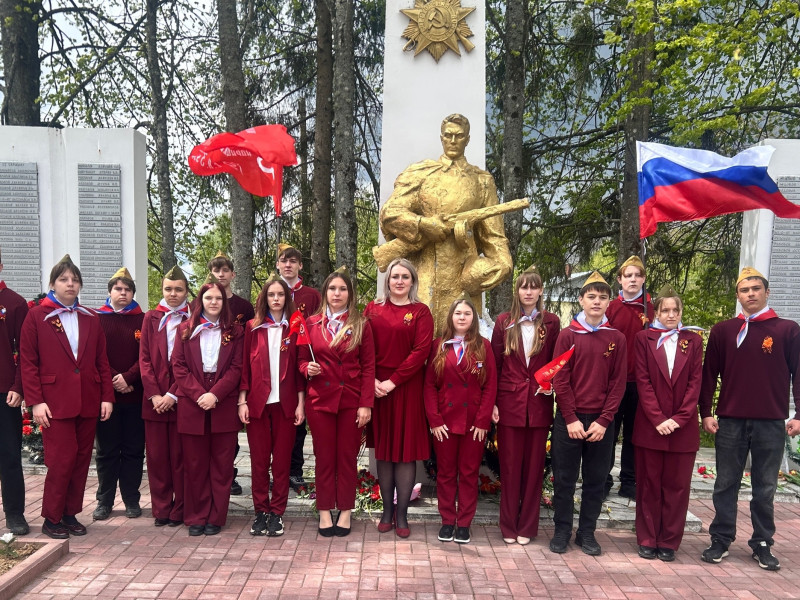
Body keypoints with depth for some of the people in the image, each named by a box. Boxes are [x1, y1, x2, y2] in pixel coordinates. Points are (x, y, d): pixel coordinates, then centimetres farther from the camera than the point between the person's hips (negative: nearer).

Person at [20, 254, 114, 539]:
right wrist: (35, 401, -10)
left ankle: (71, 514, 21)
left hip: (88, 401, 4)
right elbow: (28, 362, -3)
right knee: (61, 460, -4)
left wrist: (107, 396, 3)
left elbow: (102, 362, 11)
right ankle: (51, 519, 13)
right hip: (55, 402, -4)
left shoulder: (90, 319, 12)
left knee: (81, 460, 8)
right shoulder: (36, 316, 2)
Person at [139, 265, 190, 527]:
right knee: (156, 455, 6)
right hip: (154, 399, 2)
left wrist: (173, 395, -12)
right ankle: (161, 509, 18)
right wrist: (154, 395, -7)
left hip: (181, 398, -2)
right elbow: (144, 358, 3)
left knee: (180, 456, 3)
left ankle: (180, 510, 14)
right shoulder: (151, 318, 8)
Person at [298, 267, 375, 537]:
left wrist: (366, 404, -8)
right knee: (324, 457, 7)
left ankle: (345, 512, 20)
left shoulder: (360, 325, 1)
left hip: (351, 400, -1)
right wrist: (308, 369, -11)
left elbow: (369, 367, -1)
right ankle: (324, 512, 20)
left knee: (347, 456, 7)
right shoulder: (312, 324, 5)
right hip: (320, 399, 1)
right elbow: (302, 360, 13)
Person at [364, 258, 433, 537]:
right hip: (377, 387, 3)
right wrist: (372, 380, -11)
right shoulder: (373, 309, 8)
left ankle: (402, 514, 14)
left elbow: (421, 351, -9)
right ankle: (387, 511, 21)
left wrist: (392, 381, -14)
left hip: (407, 389, -2)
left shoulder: (421, 312, 0)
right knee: (383, 450, 9)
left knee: (406, 450, 2)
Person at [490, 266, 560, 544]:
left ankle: (527, 526, 22)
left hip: (539, 403, 1)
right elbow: (494, 364, 2)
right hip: (509, 402, 0)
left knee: (534, 466, 8)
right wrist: (492, 403, -3)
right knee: (510, 466, 6)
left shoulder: (551, 323, 3)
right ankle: (509, 526, 20)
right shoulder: (504, 322, 3)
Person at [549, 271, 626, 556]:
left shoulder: (617, 339, 4)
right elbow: (560, 380, -4)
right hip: (568, 420, -1)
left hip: (601, 422, 1)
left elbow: (618, 383, 0)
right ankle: (562, 531, 19)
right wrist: (571, 419, -10)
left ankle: (587, 533, 23)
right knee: (564, 479, 6)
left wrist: (603, 421, -7)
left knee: (595, 480, 9)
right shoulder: (567, 335, 0)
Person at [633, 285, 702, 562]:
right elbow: (643, 381, -4)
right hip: (649, 425, -1)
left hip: (683, 426, 1)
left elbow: (695, 382, 1)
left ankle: (669, 542, 19)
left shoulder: (693, 341, 7)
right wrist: (658, 419, -11)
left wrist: (679, 418, -9)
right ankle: (647, 540, 18)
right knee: (649, 484, 7)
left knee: (677, 485, 7)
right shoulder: (644, 338, 2)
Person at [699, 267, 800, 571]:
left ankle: (762, 544, 22)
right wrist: (706, 413, -1)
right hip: (730, 421, 1)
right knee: (726, 485, 8)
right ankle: (721, 540, 18)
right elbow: (709, 374, 5)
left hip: (772, 423, 0)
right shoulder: (722, 330, 5)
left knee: (765, 489, 10)